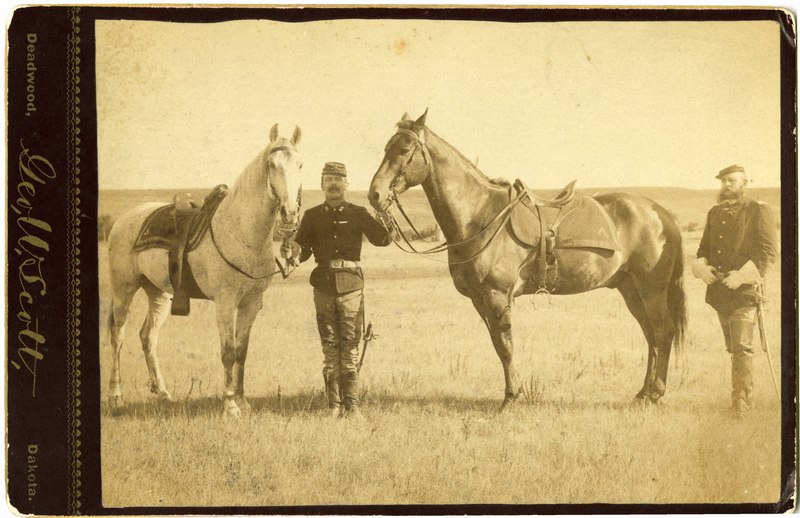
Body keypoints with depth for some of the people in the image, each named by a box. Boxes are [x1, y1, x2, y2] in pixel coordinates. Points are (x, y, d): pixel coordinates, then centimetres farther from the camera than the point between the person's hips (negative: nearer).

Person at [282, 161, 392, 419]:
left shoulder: (358, 213, 6)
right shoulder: (312, 216, 10)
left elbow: (381, 240, -5)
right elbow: (303, 250, 8)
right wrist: (292, 251, -15)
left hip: (351, 284, -1)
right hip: (324, 284, 1)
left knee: (350, 347, -1)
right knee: (330, 348, 4)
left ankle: (352, 405, 4)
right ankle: (335, 405, 9)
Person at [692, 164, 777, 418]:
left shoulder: (759, 211, -3)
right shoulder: (715, 213, 16)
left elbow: (767, 252, -8)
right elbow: (704, 247, 21)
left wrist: (742, 275, -19)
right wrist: (702, 268, -1)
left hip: (744, 290, -6)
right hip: (718, 290, 6)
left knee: (742, 347, -12)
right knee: (732, 347, 14)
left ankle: (741, 400, -10)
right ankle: (741, 394, 24)